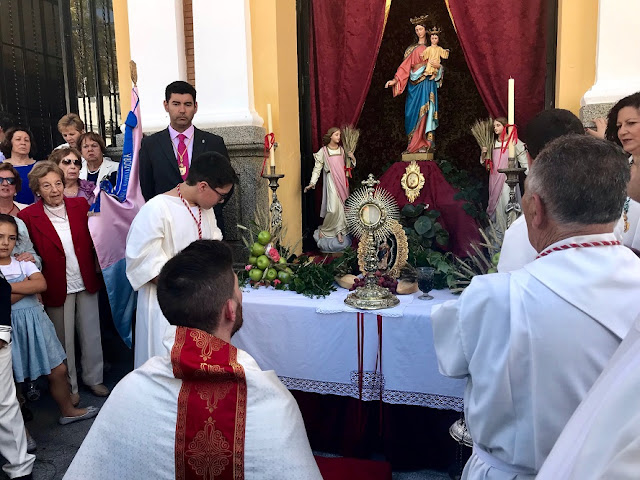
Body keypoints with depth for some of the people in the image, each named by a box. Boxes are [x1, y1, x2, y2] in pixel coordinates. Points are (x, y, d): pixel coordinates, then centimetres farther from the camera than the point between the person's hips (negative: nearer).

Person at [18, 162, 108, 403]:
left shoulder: (80, 205, -2)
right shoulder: (28, 216, -9)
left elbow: (94, 239, 6)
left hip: (86, 283, 2)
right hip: (57, 288, -2)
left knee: (91, 334, 14)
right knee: (64, 340, 12)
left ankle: (93, 378, 34)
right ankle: (69, 387, 32)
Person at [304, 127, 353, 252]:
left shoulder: (342, 150, 11)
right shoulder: (323, 151, -2)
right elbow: (317, 168, -3)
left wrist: (353, 159, -4)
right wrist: (312, 183, -12)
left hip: (342, 181, 5)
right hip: (331, 181, -4)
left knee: (341, 207, 3)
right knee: (333, 208, -13)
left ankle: (339, 232, 12)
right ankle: (323, 230, 6)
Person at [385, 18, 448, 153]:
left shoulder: (432, 48, 11)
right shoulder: (414, 48, 10)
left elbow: (437, 65, 15)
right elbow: (405, 65, 5)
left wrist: (438, 66, -10)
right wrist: (395, 80, -6)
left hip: (427, 82, -1)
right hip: (414, 83, 2)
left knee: (423, 110, -10)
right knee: (412, 111, -1)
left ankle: (423, 144, -8)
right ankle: (413, 144, 5)